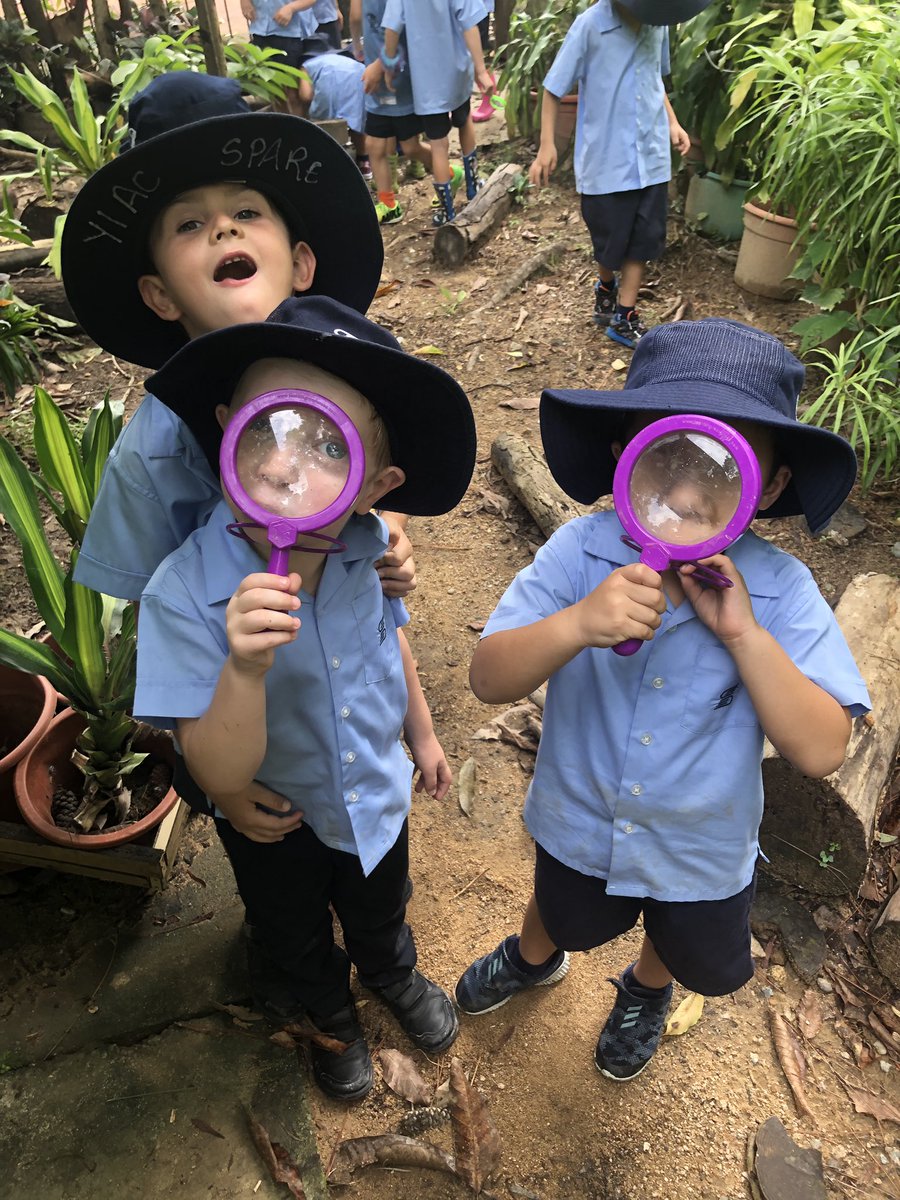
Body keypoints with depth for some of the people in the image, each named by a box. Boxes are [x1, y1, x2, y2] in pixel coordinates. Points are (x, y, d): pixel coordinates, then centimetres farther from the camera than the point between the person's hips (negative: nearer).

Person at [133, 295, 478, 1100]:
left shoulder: (370, 548, -25)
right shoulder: (185, 594, -36)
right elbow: (222, 776, -34)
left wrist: (422, 734, 10)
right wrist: (247, 668, -52)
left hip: (376, 794, 2)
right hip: (273, 828, -2)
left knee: (380, 915, 33)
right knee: (299, 942, 30)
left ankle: (396, 977, 68)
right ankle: (332, 1015, 65)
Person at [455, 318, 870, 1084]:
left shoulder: (778, 591, -25)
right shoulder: (580, 552, -26)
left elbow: (821, 752, -28)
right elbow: (490, 679, -28)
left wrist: (746, 634, -39)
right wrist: (575, 624, -46)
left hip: (705, 849, 1)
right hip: (578, 825, 0)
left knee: (703, 962, 31)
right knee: (566, 918, 32)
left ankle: (646, 991, 68)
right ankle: (534, 958, 70)